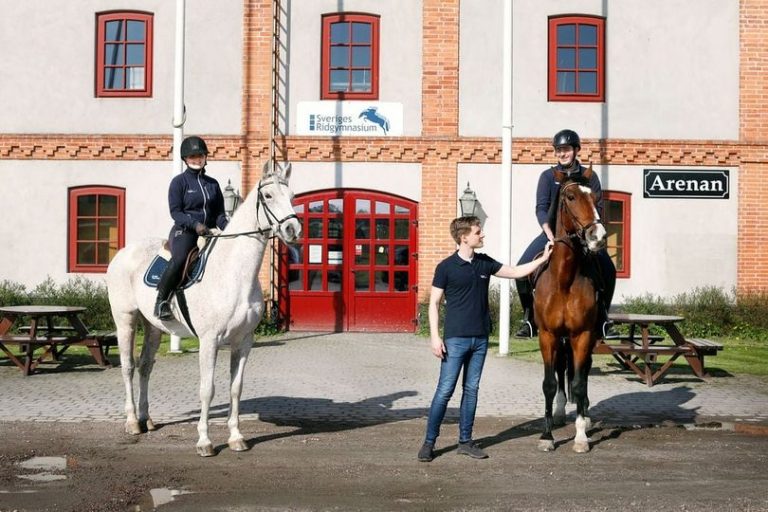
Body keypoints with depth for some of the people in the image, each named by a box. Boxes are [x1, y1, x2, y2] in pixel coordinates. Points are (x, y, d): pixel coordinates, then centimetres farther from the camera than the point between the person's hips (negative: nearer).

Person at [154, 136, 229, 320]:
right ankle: (161, 300, -21)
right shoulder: (179, 181, 3)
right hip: (184, 231, -5)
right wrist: (195, 224, -20)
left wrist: (227, 227, -6)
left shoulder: (213, 184, 17)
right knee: (180, 259, -34)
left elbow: (220, 213, 16)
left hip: (209, 232, 5)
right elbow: (175, 211, -5)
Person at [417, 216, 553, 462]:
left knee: (471, 390, 10)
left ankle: (465, 441, 18)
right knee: (445, 390, -5)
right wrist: (435, 337, -14)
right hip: (455, 339, -5)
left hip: (480, 339, 6)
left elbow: (516, 272, 17)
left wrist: (543, 258, 10)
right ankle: (429, 442, 3)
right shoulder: (446, 267, -8)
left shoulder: (485, 263, 7)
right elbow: (434, 303, -7)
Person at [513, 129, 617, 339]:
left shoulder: (589, 176, 6)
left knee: (608, 270, -19)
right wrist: (550, 235, -20)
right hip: (552, 231, 0)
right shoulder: (548, 176, 4)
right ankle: (530, 319, -3)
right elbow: (541, 208, -5)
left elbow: (598, 208, 1)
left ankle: (602, 320, -1)